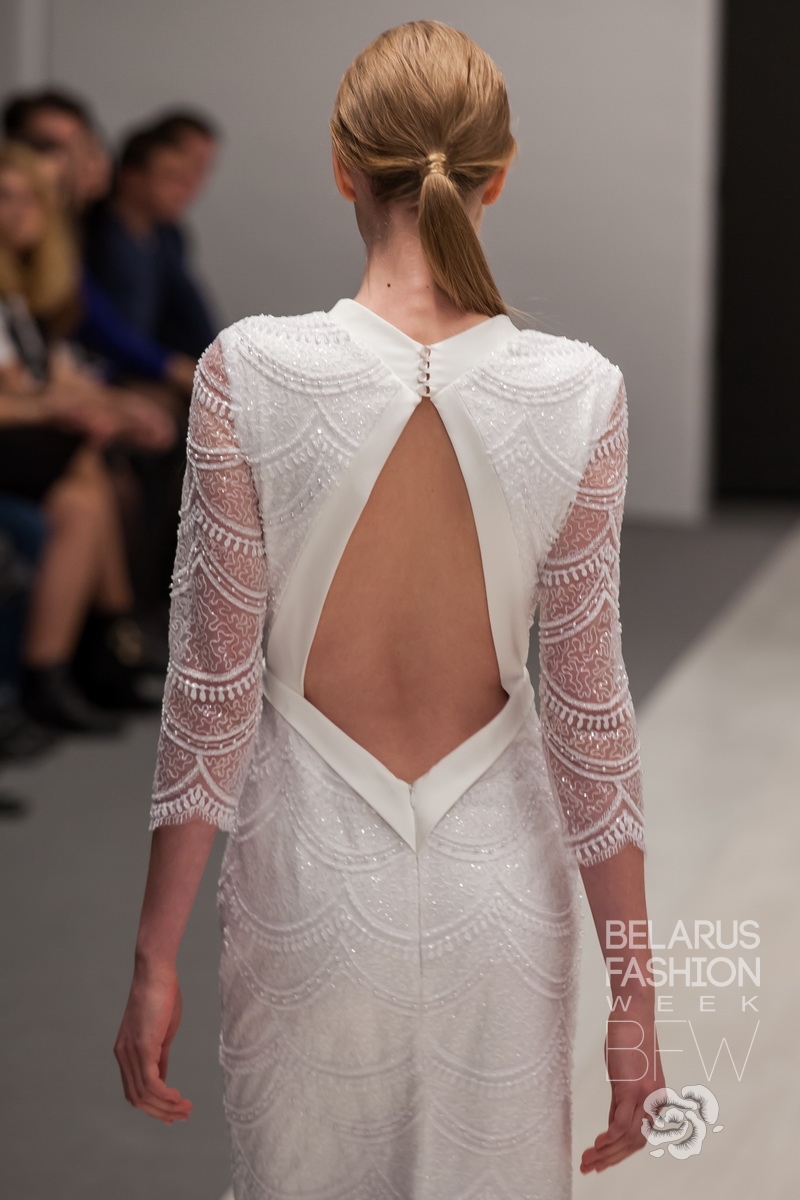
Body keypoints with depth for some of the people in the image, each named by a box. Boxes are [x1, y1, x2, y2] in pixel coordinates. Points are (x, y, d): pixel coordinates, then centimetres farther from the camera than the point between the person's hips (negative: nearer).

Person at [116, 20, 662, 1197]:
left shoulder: (250, 375, -15)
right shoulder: (577, 395, -12)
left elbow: (210, 698, -10)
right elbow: (591, 714, -8)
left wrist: (154, 963, 1)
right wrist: (633, 993, 2)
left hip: (312, 886, 0)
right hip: (498, 897, 1)